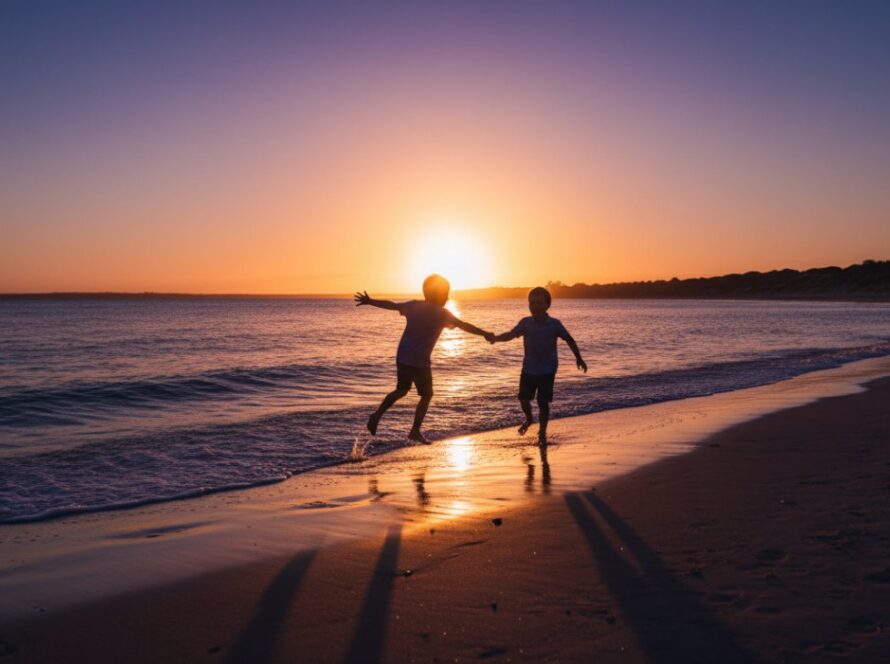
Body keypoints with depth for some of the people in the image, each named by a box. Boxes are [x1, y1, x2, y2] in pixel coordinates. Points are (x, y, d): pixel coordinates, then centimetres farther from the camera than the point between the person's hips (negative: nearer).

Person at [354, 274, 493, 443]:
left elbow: (391, 304, 12)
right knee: (426, 395, 11)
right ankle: (415, 431, 8)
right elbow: (464, 326, -12)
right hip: (420, 361, -6)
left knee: (401, 390, 23)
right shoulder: (442, 313, -8)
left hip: (402, 358, 6)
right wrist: (485, 334, -7)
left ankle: (378, 414, 7)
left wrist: (369, 301, 23)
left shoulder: (414, 305, 5)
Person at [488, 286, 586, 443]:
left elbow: (569, 340, -1)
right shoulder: (525, 322, -4)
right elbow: (511, 334, -8)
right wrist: (496, 338, -27)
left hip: (547, 370, -2)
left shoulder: (554, 324, -10)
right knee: (523, 398, 5)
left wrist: (578, 358, 0)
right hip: (528, 369, 3)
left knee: (543, 402, -2)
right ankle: (529, 419, 38)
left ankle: (542, 432, 16)